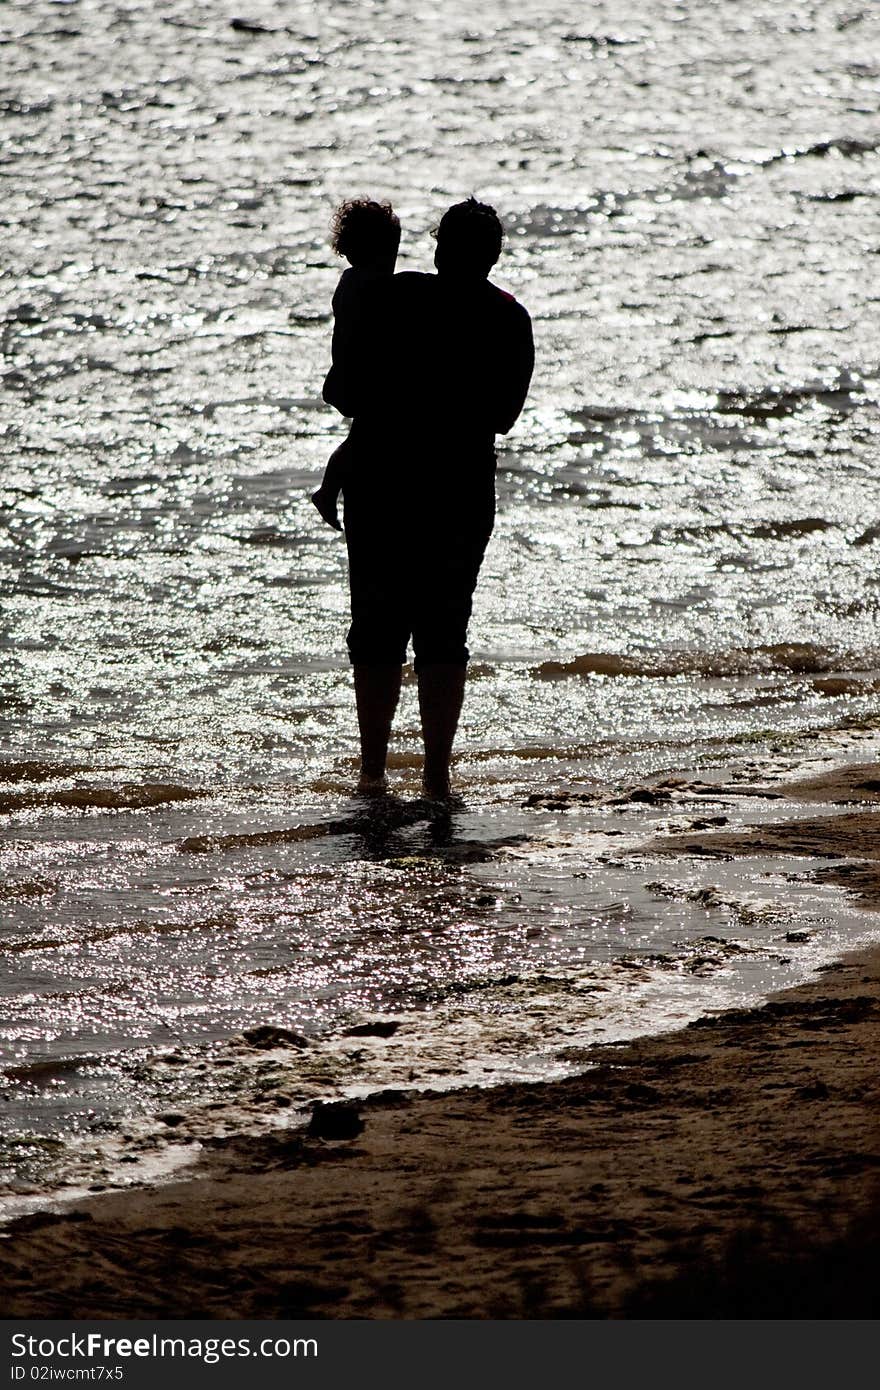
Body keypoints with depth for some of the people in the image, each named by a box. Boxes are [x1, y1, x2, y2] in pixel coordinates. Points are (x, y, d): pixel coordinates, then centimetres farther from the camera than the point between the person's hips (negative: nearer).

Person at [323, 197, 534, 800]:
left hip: (381, 484, -2)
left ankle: (373, 768, 7)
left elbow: (345, 392, -7)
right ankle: (437, 772, 3)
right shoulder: (511, 320, 2)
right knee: (443, 631, 8)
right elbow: (504, 416, 10)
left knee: (377, 627, 8)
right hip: (465, 489, 2)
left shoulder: (394, 299, -8)